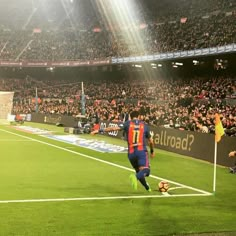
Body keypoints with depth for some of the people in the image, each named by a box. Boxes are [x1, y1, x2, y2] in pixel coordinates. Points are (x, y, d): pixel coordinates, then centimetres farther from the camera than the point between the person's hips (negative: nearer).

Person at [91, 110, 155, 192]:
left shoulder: (128, 123, 9)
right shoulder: (144, 125, 13)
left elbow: (114, 128, -4)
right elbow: (151, 141, 20)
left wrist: (100, 130, -1)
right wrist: (152, 151, 37)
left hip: (131, 152, 2)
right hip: (142, 151, -2)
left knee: (139, 171, 20)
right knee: (145, 170, -16)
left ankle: (147, 188, 22)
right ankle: (135, 177, -44)